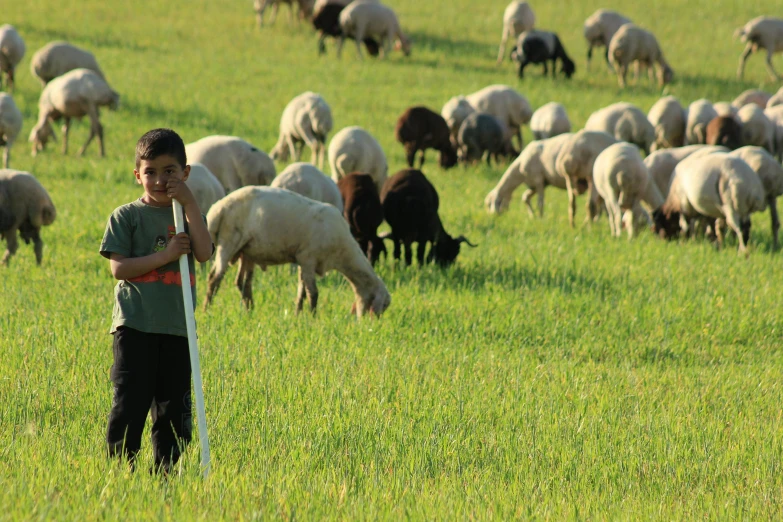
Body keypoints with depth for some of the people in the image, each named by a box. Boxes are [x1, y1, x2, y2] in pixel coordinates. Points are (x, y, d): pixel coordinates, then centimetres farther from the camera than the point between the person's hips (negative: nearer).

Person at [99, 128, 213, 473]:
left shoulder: (189, 215, 11)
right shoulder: (126, 217, 2)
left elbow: (204, 253, -8)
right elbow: (118, 267, -9)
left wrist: (189, 204, -12)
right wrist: (166, 255, -16)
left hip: (177, 327, 4)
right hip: (135, 326, -3)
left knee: (174, 406, 6)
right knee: (131, 402, -7)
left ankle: (167, 468, 14)